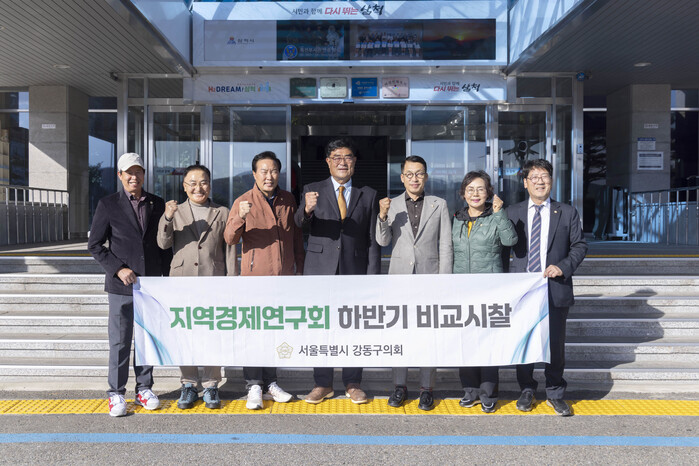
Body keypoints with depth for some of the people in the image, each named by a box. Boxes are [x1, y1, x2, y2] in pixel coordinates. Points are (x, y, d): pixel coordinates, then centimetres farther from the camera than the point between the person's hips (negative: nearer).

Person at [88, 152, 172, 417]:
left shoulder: (158, 205, 8)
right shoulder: (108, 205, 1)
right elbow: (95, 245, 1)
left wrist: (168, 276, 4)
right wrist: (118, 269, -10)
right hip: (121, 286, -2)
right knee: (119, 341, 4)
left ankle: (144, 388, 24)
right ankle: (116, 393, 17)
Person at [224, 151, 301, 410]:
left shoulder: (289, 200, 8)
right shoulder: (243, 202, -3)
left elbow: (297, 235, 16)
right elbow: (230, 238, -8)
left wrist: (299, 268, 14)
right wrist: (240, 218, -26)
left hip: (284, 277, 4)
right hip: (255, 275, -3)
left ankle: (270, 382, 22)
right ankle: (254, 387, 6)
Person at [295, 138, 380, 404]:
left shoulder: (367, 195, 7)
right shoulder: (312, 190, 5)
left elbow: (373, 240, 5)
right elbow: (301, 223, -10)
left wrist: (372, 277, -2)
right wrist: (307, 210, -34)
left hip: (355, 271, 1)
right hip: (321, 271, 0)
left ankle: (353, 383, 20)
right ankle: (323, 384, 18)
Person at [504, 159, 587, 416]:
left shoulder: (568, 213, 6)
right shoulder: (512, 213, 7)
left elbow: (580, 245, 6)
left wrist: (564, 266, -9)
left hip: (556, 289, 0)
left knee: (556, 343, 7)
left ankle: (555, 393, 24)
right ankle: (527, 390, 27)